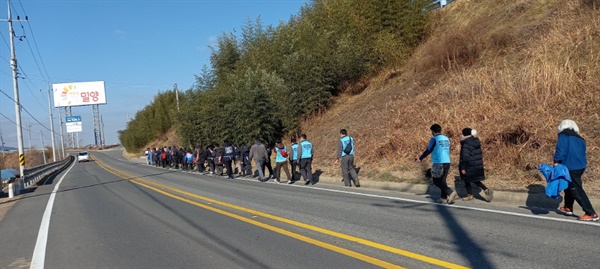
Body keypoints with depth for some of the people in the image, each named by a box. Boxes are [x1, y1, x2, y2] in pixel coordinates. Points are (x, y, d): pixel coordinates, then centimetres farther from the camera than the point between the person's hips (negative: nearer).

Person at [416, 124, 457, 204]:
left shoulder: (434, 139, -8)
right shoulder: (446, 138, 12)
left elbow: (428, 151, -9)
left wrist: (420, 158, 3)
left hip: (438, 163, -7)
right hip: (447, 162, 7)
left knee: (437, 181, 1)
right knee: (442, 180, 14)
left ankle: (450, 192, -14)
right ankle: (444, 198, 14)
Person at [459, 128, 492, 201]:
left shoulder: (466, 144, -20)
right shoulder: (476, 142, 5)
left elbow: (465, 157, -24)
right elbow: (480, 153, 13)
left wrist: (463, 168, -17)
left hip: (469, 167, -8)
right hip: (478, 166, 8)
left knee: (467, 181, 9)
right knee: (475, 180, 17)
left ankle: (470, 196, 17)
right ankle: (486, 190, 2)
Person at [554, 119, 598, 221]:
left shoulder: (563, 135, -1)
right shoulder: (580, 139, 20)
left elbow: (560, 149, -14)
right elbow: (583, 153, 21)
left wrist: (556, 162, -17)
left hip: (571, 167, -8)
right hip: (581, 166, 8)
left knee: (577, 191, -6)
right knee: (569, 186, 25)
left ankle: (591, 214, -8)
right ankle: (568, 208, 35)